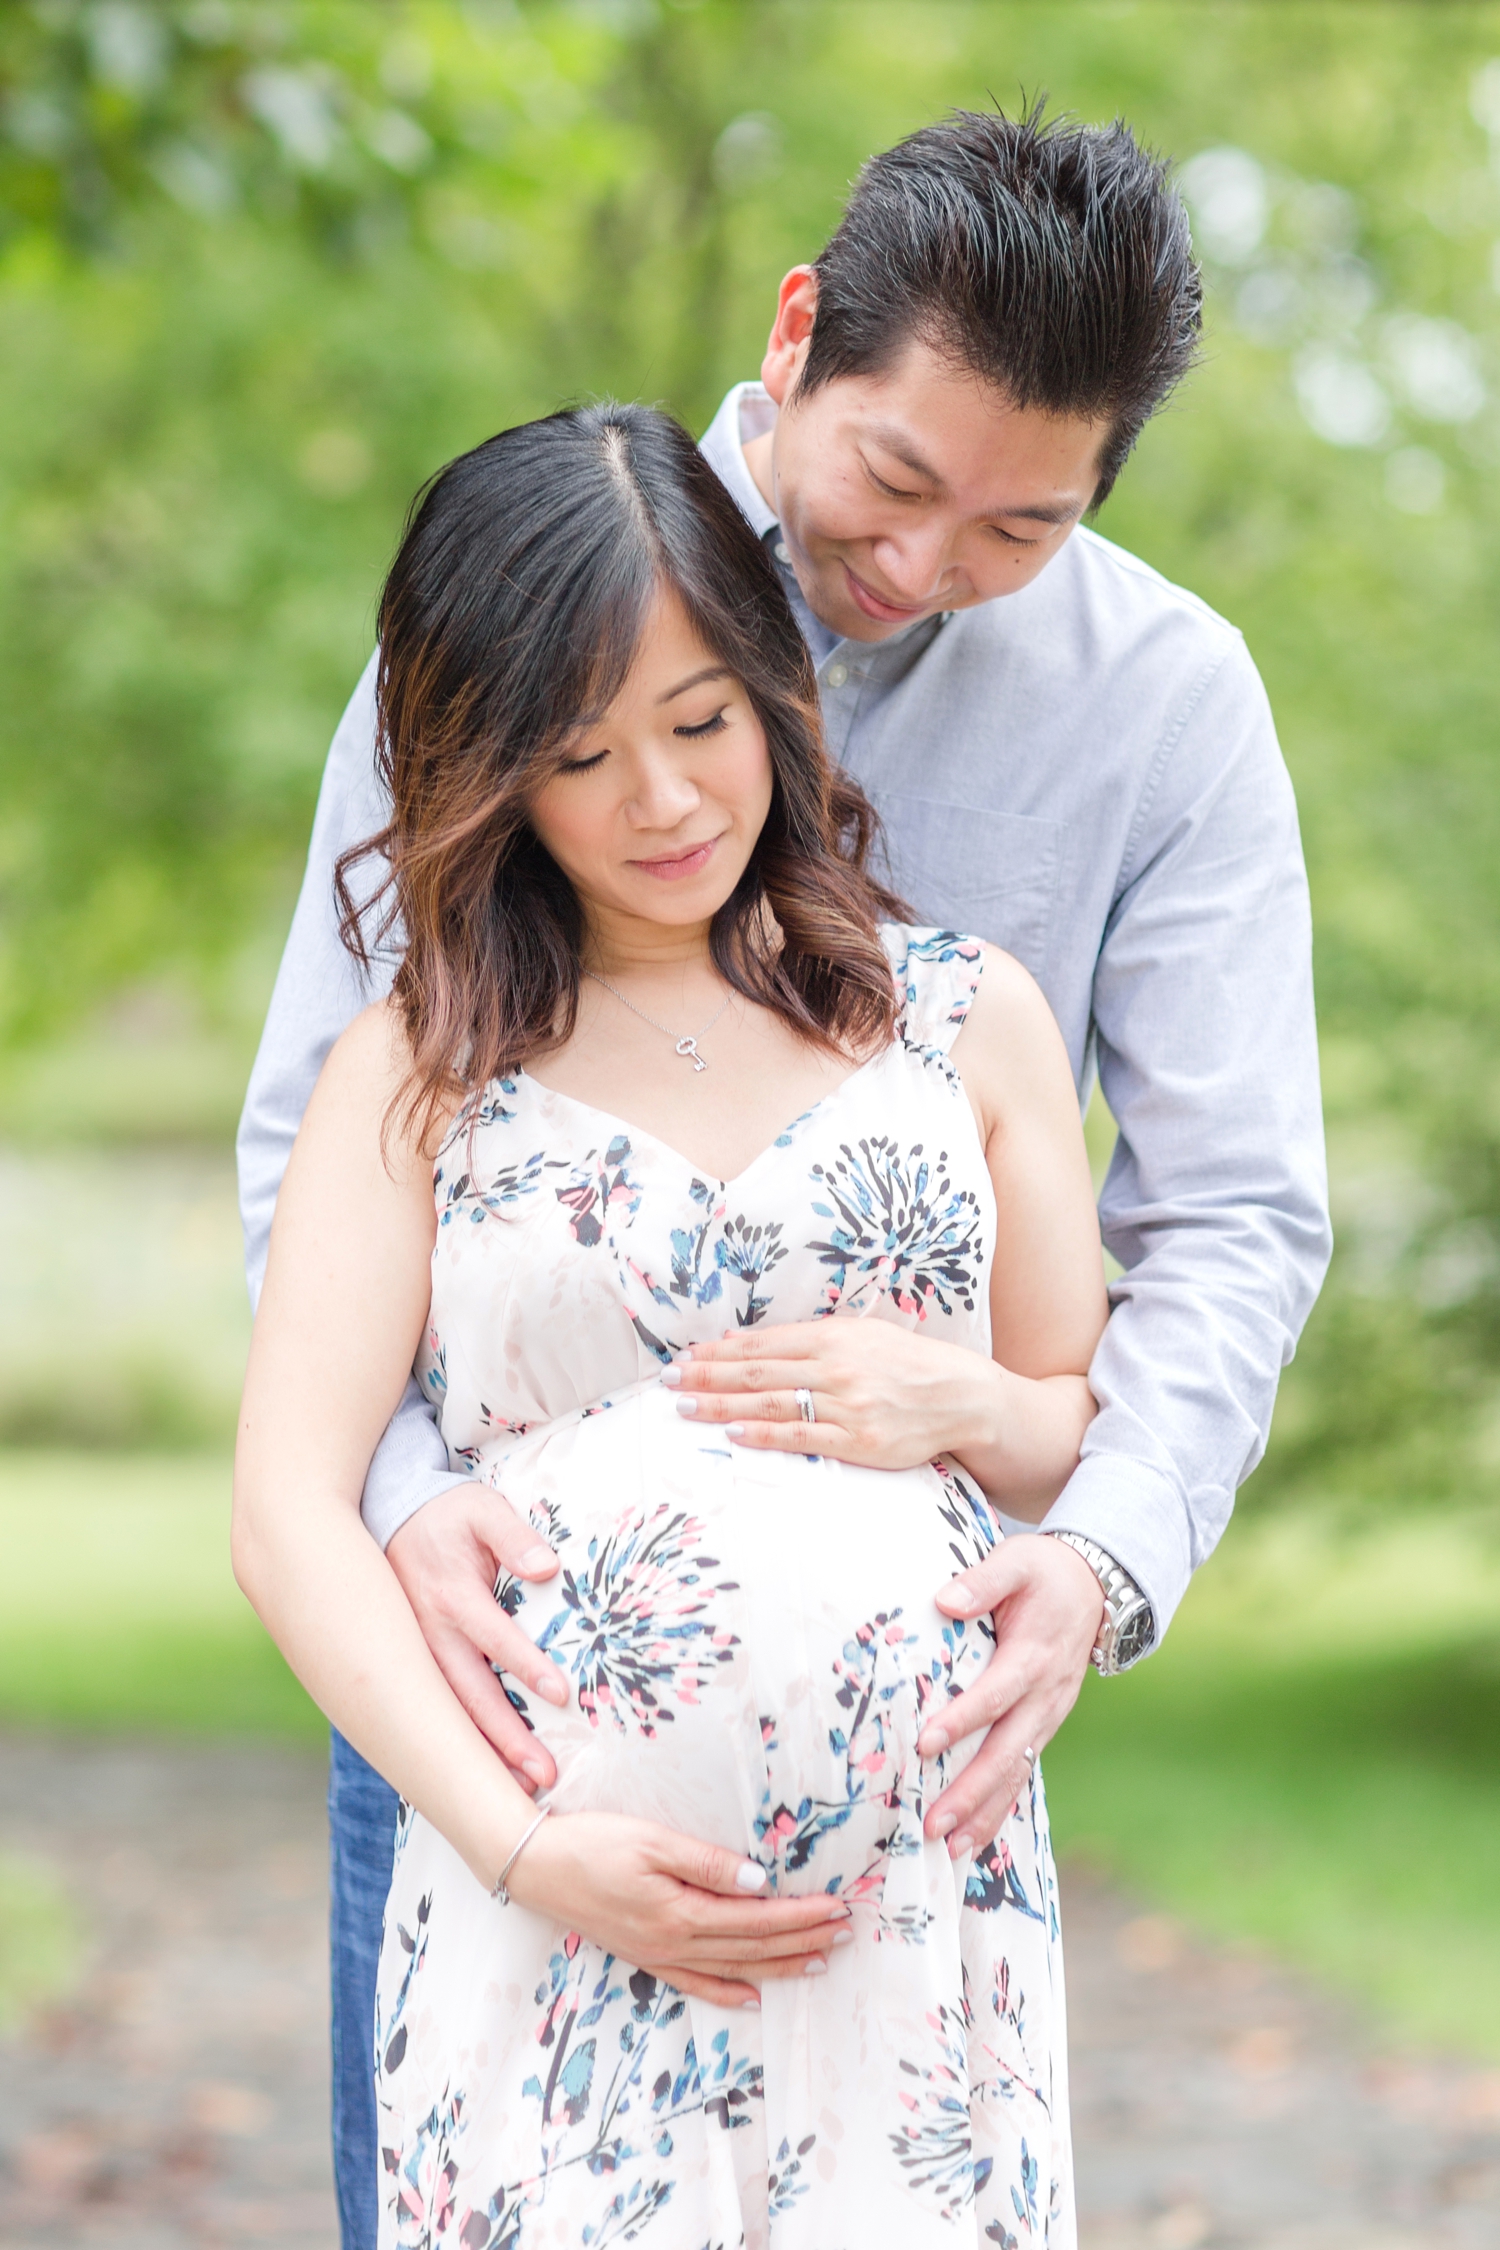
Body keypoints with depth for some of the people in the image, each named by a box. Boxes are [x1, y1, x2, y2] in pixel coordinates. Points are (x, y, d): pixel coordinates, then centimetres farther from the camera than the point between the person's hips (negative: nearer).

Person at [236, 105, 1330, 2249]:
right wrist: (401, 1486, -22)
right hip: (493, 1590, 0)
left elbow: (1234, 1213, -6)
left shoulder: (1165, 692, -5)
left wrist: (1104, 1549, -25)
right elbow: (316, 1126, -4)